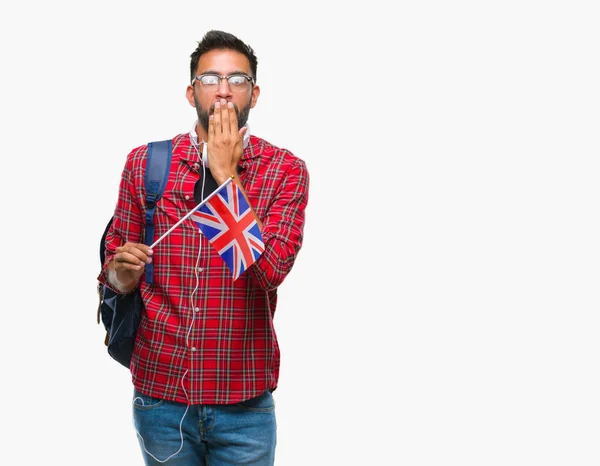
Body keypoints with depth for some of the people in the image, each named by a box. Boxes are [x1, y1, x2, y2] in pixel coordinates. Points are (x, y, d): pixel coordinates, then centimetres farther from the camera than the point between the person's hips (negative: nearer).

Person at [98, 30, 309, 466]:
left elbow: (271, 270, -18)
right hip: (159, 390, 2)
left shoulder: (285, 169, -4)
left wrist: (227, 174, -17)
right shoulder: (144, 163, 1)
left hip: (245, 399, -1)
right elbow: (115, 271, 7)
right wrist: (123, 271, -16)